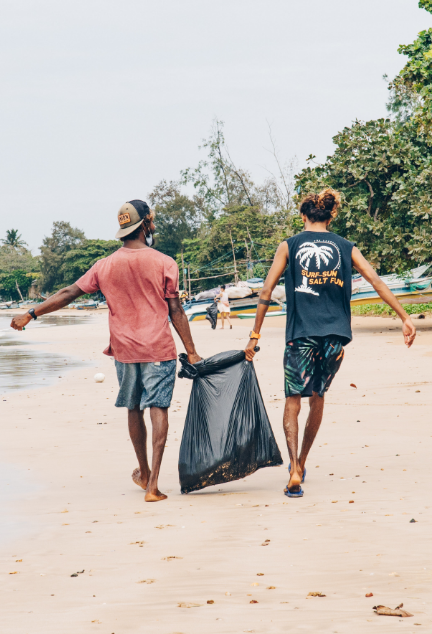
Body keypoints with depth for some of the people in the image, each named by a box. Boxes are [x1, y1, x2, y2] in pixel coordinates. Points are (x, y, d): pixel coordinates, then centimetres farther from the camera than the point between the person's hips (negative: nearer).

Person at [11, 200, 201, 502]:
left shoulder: (105, 266, 2)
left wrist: (32, 314, 14)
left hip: (125, 350, 3)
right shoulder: (164, 264, -5)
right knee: (158, 409, -4)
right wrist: (191, 352, -1)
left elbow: (68, 294, 5)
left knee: (134, 409, 18)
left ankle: (143, 472, 34)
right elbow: (176, 312, -6)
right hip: (159, 349, -3)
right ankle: (153, 483, -11)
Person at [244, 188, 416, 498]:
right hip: (335, 334, 3)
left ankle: (295, 472, -14)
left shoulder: (289, 246, 4)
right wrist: (405, 318, 3)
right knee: (317, 398, 20)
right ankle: (301, 463, 31)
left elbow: (266, 292, 0)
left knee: (293, 402, 2)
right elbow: (377, 281, 2)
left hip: (301, 334, -2)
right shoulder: (346, 247, 9)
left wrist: (255, 335, 4)